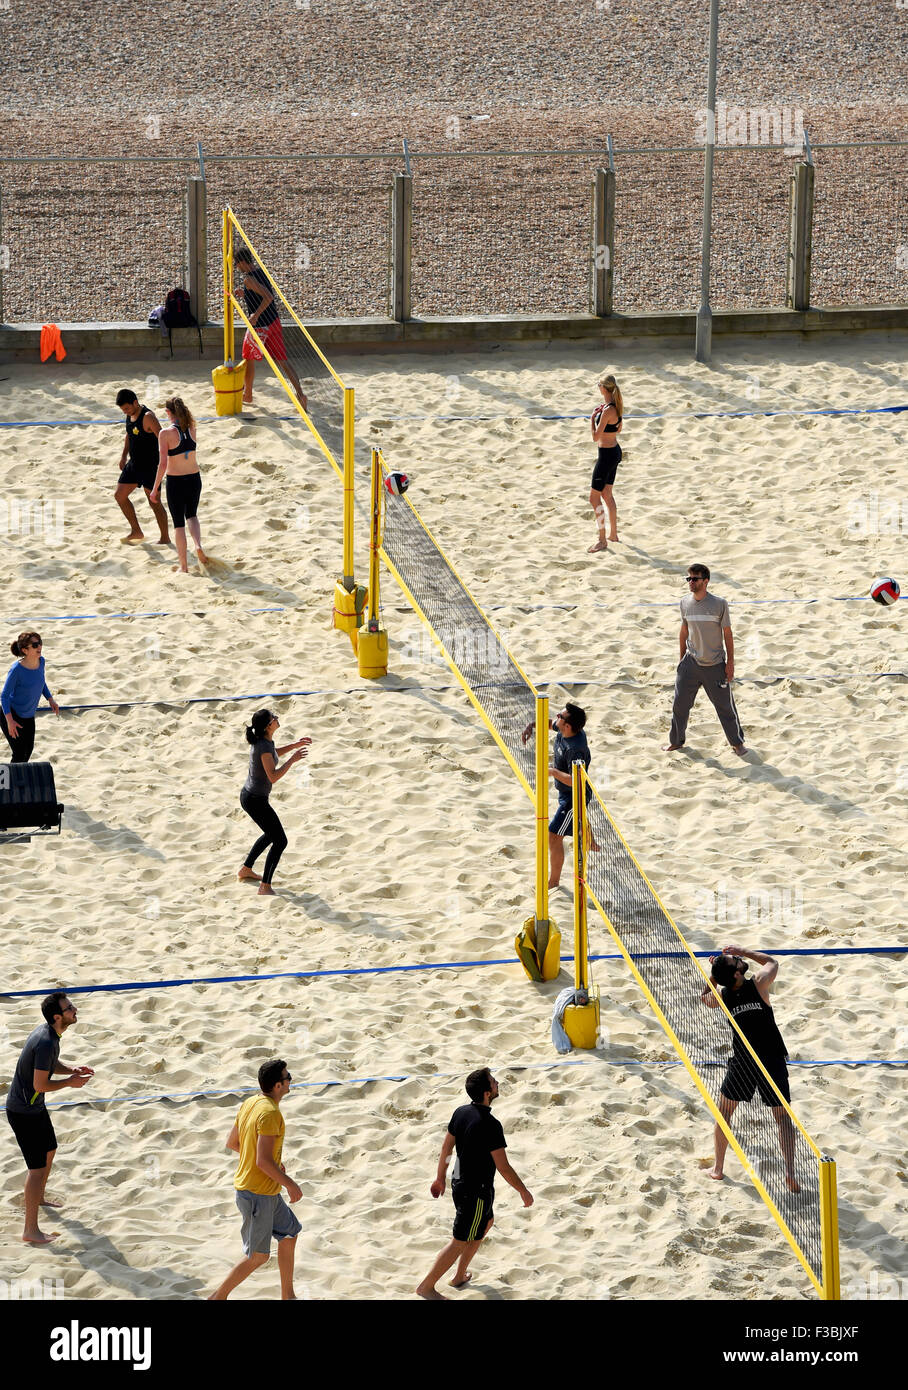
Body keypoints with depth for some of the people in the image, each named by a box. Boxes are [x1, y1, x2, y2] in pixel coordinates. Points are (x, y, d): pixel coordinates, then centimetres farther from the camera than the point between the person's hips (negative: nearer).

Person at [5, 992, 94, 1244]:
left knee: (49, 1150, 29)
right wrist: (70, 1082, -14)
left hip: (35, 1106, 10)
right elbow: (40, 1085, -28)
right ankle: (31, 1230, -1)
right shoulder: (46, 1042, -31)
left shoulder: (49, 1032, 1)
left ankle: (38, 1197, 53)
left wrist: (71, 1069, 0)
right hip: (24, 1112, -10)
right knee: (38, 1166, -6)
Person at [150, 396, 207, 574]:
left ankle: (183, 565, 13)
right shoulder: (191, 428, -4)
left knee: (179, 523, 9)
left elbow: (163, 463, -19)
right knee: (191, 515, 27)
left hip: (175, 481, -4)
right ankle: (198, 545, 1)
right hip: (194, 479, 4)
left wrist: (155, 488, -11)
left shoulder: (166, 433, -17)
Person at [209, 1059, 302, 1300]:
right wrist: (290, 1184, -16)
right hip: (258, 1195, -10)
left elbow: (232, 1142, 14)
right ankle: (218, 1297, 11)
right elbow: (263, 1162, -27)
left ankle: (287, 1296, 29)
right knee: (258, 1257, 1)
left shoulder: (249, 1104, 4)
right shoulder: (269, 1113, -24)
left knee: (290, 1234, 20)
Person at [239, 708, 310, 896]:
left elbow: (273, 754, 25)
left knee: (271, 834, 29)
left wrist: (295, 745, 17)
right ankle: (265, 886, 2)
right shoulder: (264, 747, -26)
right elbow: (273, 776, -30)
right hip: (256, 801, -10)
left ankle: (246, 870, 41)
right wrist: (292, 760, -25)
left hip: (249, 796, 10)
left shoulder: (264, 740, 3)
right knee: (280, 841, -4)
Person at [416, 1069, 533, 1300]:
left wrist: (440, 1178, 22)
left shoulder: (461, 1113, -4)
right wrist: (524, 1192, -11)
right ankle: (427, 1286, 12)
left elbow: (446, 1148, 8)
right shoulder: (490, 1125, -28)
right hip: (477, 1191, -8)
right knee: (461, 1241, 5)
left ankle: (460, 1276, 36)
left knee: (485, 1224, 28)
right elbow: (504, 1168, -23)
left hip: (459, 1183, 8)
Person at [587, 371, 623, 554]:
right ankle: (613, 533, 34)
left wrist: (592, 418, -11)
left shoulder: (607, 411, -26)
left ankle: (602, 541, 0)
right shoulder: (616, 406, 2)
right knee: (607, 495, 23)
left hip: (606, 455, -10)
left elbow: (596, 437, -24)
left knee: (594, 498, -2)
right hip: (615, 451, 10)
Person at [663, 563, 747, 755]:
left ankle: (737, 742, 20)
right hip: (691, 663, 3)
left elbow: (727, 633, -4)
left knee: (725, 706, 4)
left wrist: (730, 662, -5)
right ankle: (676, 741, 24)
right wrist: (682, 658, 15)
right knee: (680, 704, 5)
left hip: (715, 665, -3)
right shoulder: (685, 602, 0)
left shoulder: (719, 604, -11)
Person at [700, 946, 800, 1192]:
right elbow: (772, 962, 8)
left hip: (742, 1063, 1)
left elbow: (703, 996, 19)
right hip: (772, 1059, -1)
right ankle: (790, 1171, -6)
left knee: (724, 1111, 21)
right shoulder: (758, 985, -14)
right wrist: (745, 952, 14)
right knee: (782, 1116, 7)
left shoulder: (722, 996, -7)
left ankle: (718, 1168, 25)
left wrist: (714, 975, 7)